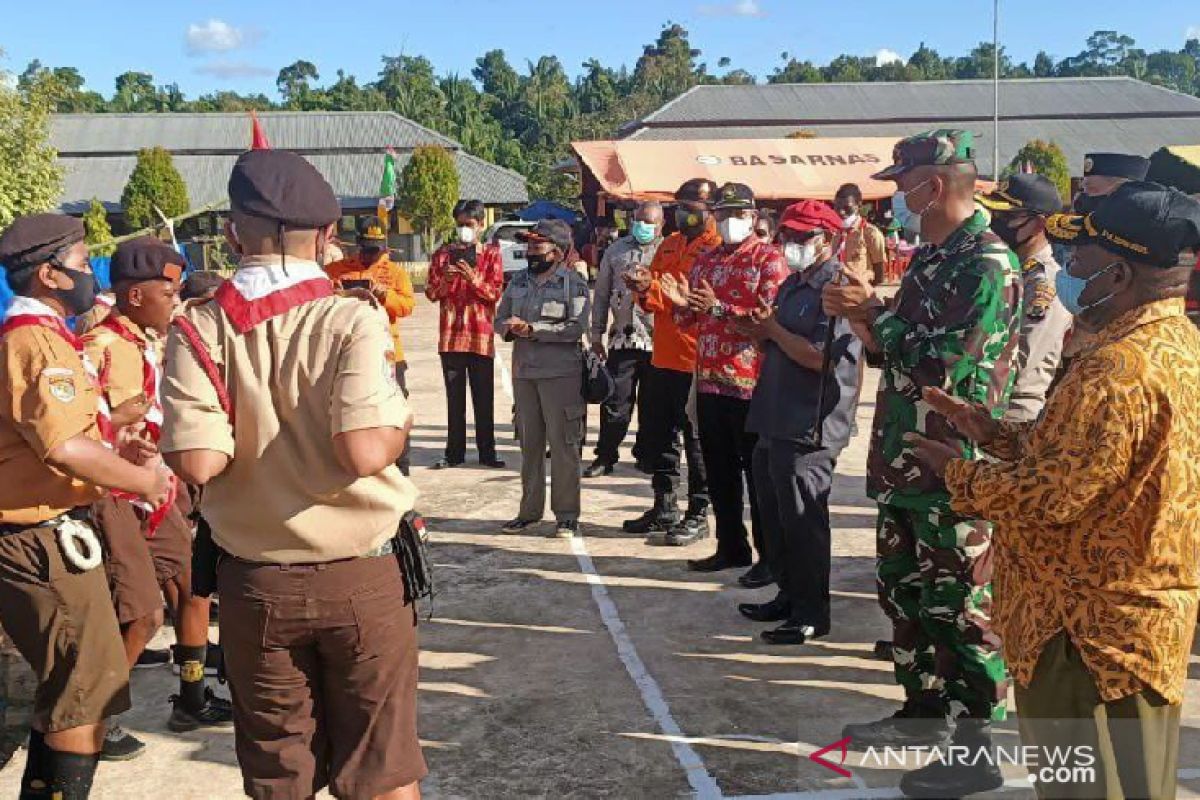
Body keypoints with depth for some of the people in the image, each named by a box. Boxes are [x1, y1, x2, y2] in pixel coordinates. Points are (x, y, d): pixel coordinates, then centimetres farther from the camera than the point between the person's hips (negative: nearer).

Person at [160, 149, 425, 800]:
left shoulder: (199, 331, -9)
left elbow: (196, 461, -19)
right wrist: (399, 421, -5)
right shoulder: (355, 321, -15)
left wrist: (249, 435, 2)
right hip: (362, 580, -2)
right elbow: (366, 452, -26)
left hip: (255, 586, 2)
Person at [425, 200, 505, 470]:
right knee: (454, 398, 7)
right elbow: (430, 293, 8)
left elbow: (496, 293, -2)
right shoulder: (443, 253, 11)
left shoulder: (491, 254, 5)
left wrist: (473, 278, -17)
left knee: (484, 398, 3)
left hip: (481, 336, -2)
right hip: (450, 335, 2)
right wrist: (445, 280, -12)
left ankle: (487, 452, 10)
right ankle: (454, 452, 13)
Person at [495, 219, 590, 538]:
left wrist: (532, 329, -18)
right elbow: (500, 319, 16)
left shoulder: (574, 283, -5)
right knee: (529, 443, 12)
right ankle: (530, 509, 22)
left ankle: (566, 514, 6)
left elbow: (575, 327, -16)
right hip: (523, 371, 6)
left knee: (563, 443, -3)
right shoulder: (518, 282, 15)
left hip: (561, 372, -6)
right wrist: (511, 329, -7)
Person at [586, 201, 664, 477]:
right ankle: (605, 457, 13)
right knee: (615, 401, 4)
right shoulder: (616, 250, 12)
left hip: (658, 341, -2)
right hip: (622, 338, 2)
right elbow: (601, 294, 14)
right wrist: (597, 334, 13)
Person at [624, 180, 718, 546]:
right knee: (656, 435, 15)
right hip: (662, 357, 8)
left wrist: (667, 292, -25)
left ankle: (698, 515, 12)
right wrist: (645, 290, -5)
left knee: (696, 439, 1)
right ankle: (664, 508, 28)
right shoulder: (669, 245, 14)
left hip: (697, 361, -8)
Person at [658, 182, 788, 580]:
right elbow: (690, 320, 20)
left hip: (751, 383, -7)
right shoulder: (705, 260, 15)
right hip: (709, 381, 7)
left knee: (759, 472, 1)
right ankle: (731, 547, 27)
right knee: (719, 472, 14)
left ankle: (771, 557, 10)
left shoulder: (769, 259, -6)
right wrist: (682, 304, -2)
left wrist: (719, 308, -22)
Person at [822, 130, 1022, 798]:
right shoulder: (929, 258, 13)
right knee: (906, 594, 19)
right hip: (907, 464, 10)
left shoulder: (988, 264, -17)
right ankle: (923, 712, 35)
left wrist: (877, 314, -12)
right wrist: (867, 322, 1)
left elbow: (944, 365, -24)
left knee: (958, 611, -1)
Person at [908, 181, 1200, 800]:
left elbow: (1051, 494, -26)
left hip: (1095, 629, -10)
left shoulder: (1121, 368, -27)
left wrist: (957, 474, -11)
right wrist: (992, 431, 5)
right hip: (1132, 611, 10)